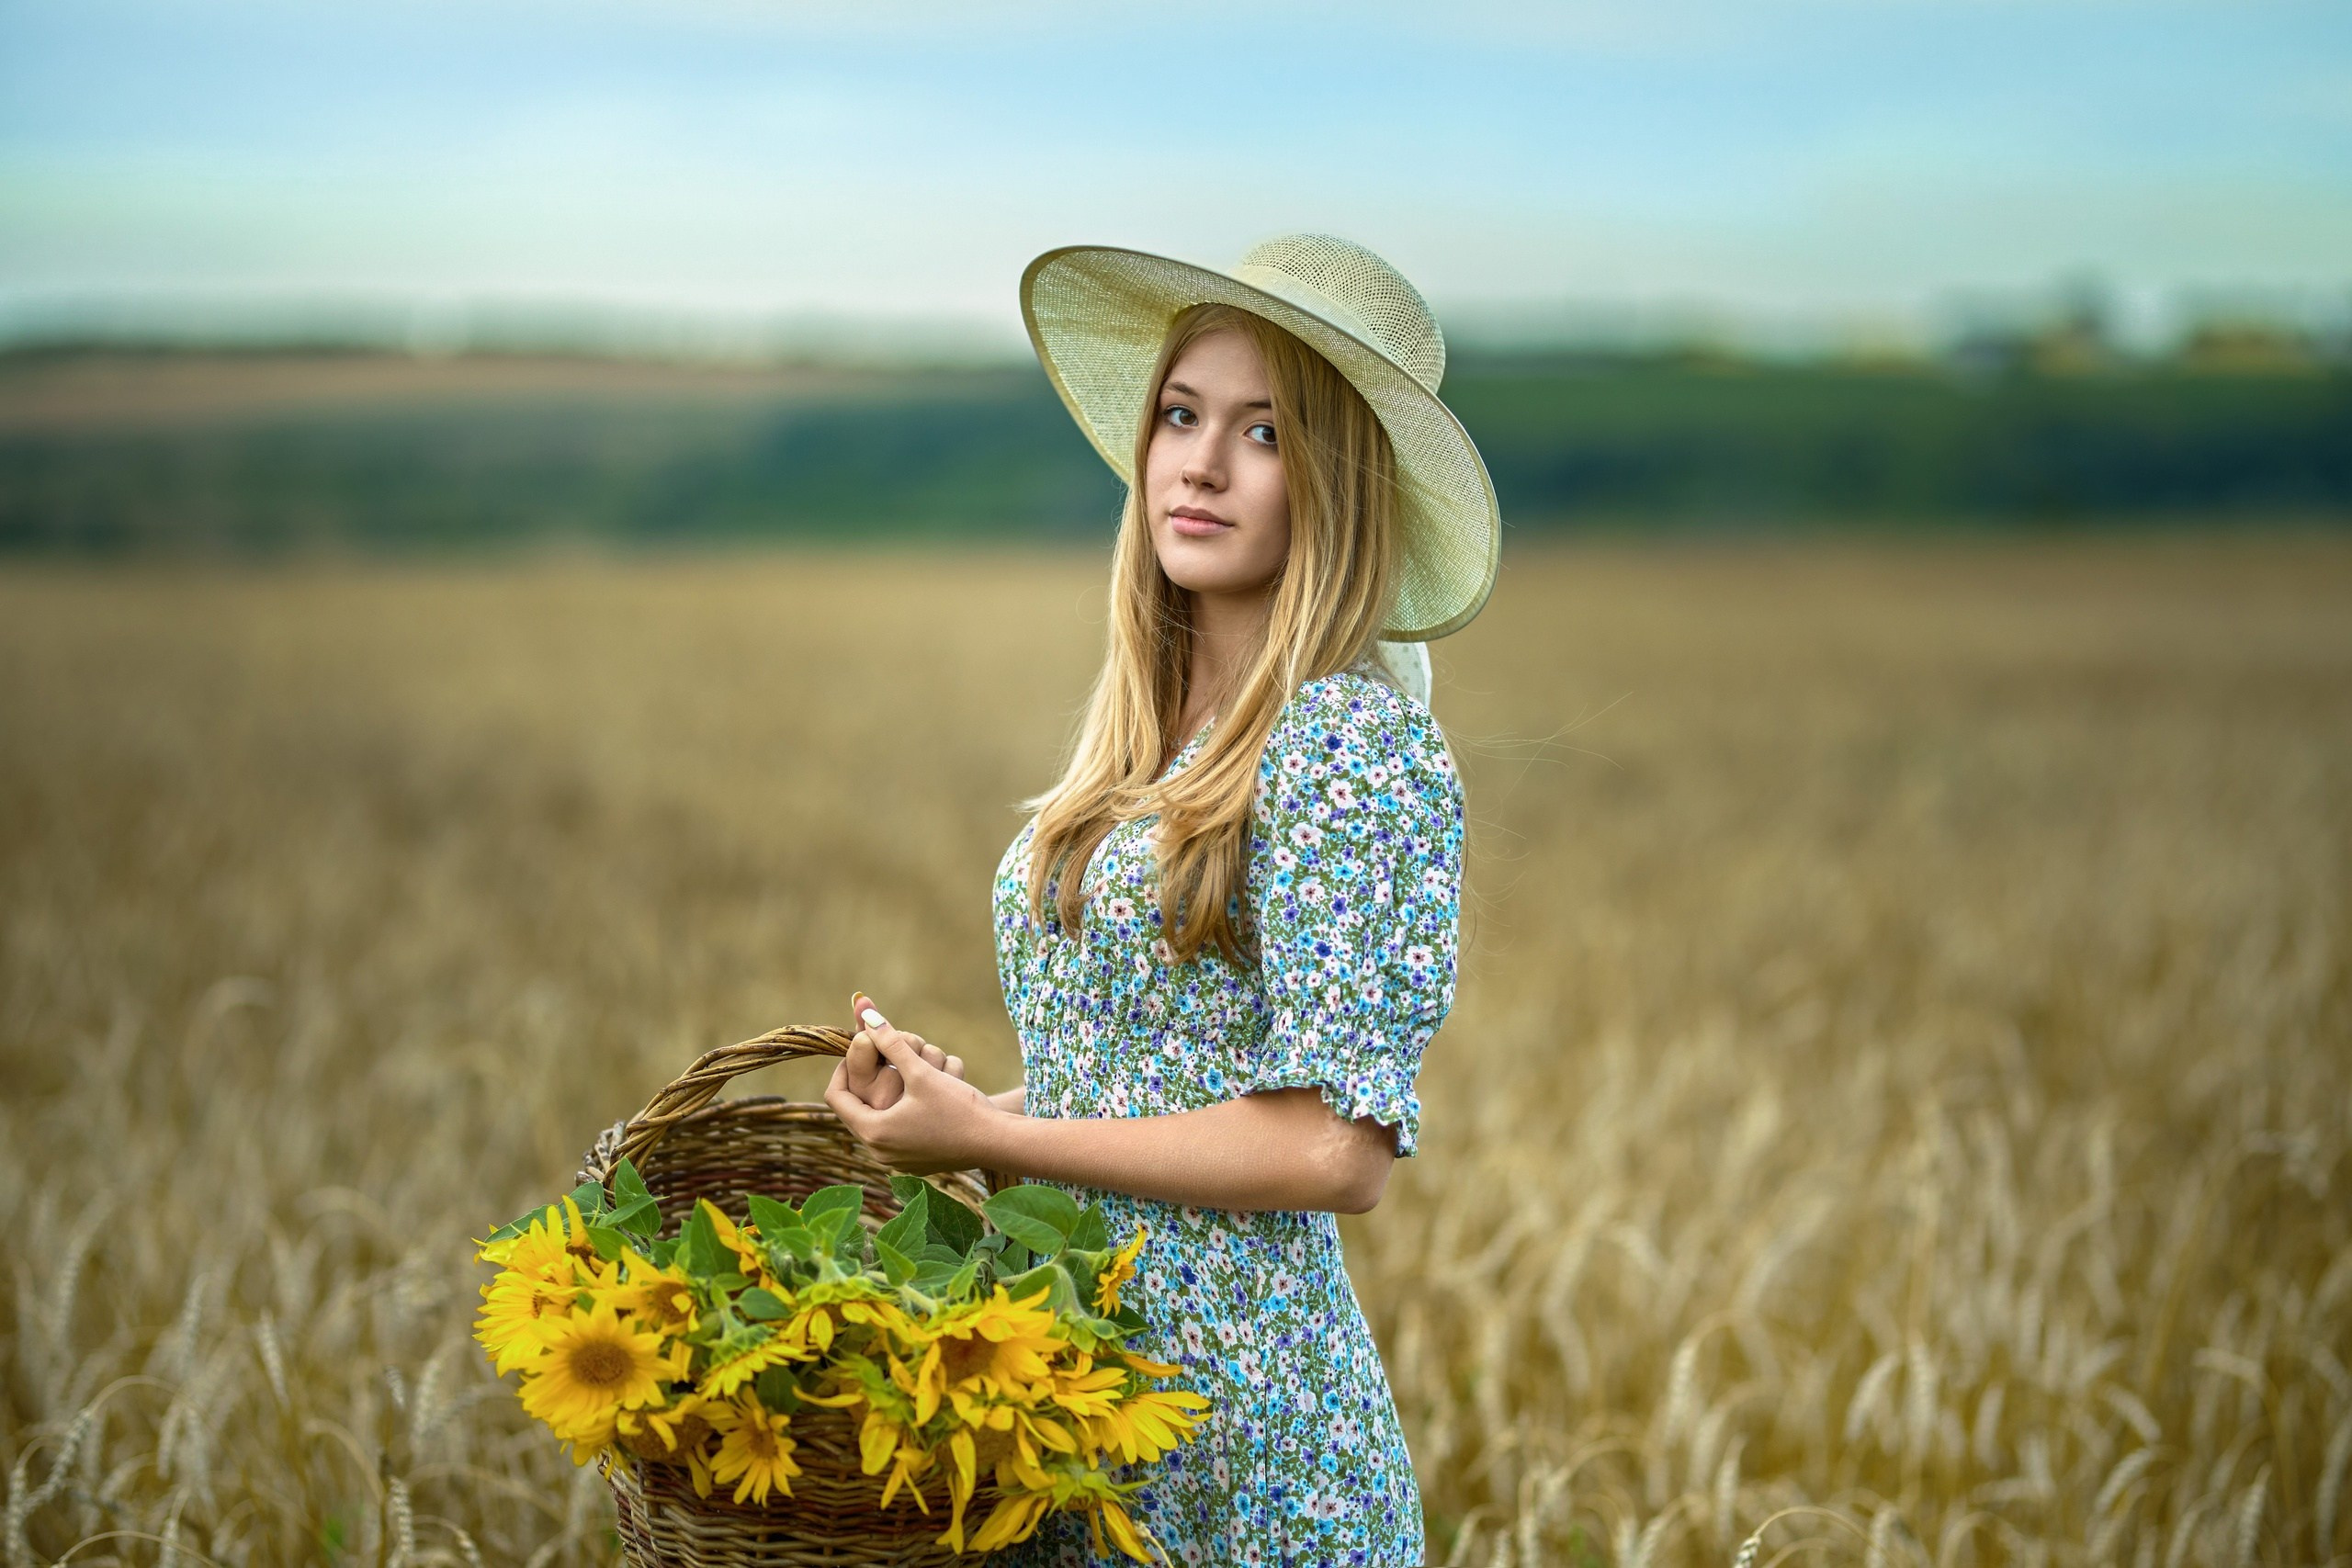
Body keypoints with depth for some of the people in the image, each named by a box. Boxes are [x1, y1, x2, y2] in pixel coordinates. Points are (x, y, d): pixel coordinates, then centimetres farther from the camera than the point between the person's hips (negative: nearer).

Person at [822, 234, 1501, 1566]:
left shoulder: (1356, 744, -15)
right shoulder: (1153, 732, 9)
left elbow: (1336, 1149, -21)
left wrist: (991, 1136, -15)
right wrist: (955, 1094, 0)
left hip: (1240, 1442, -7)